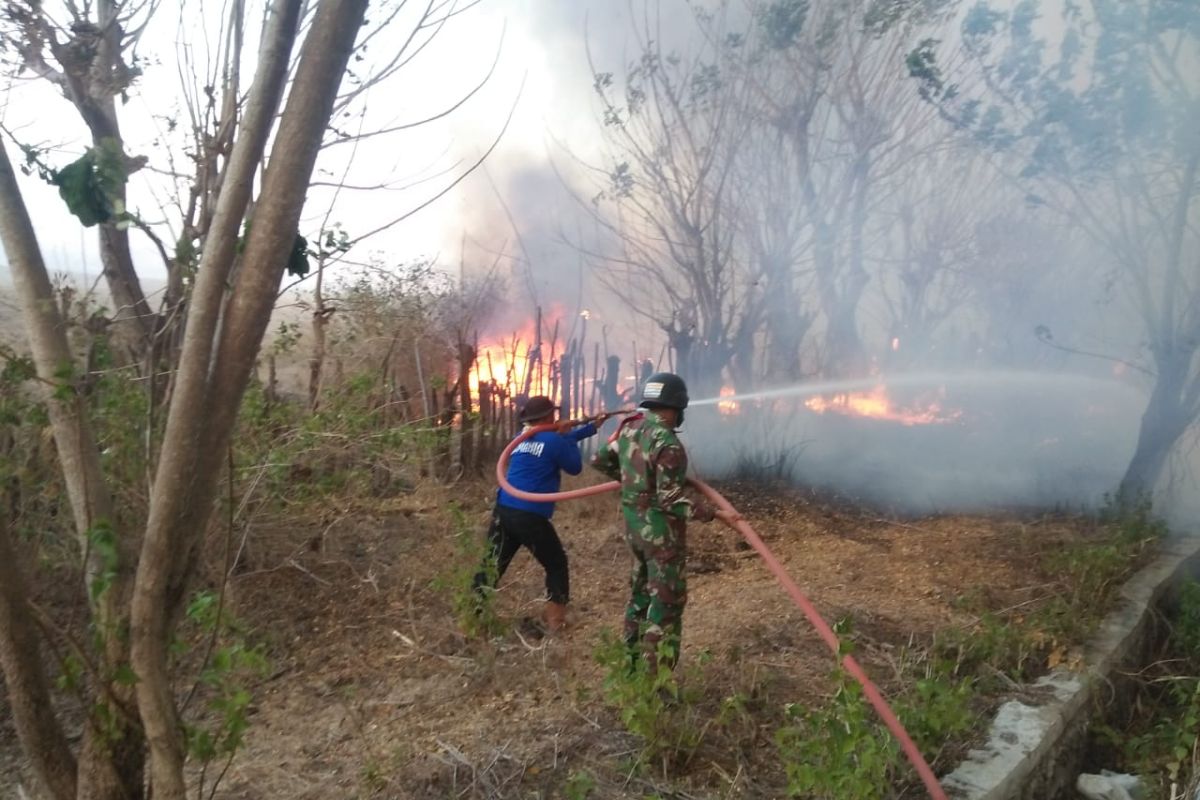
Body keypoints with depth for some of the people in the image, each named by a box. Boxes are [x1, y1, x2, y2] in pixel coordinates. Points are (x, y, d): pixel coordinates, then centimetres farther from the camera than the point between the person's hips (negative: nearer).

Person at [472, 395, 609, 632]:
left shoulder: (523, 437, 17)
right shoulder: (553, 441, -7)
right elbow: (575, 467, 7)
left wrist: (593, 426, 33)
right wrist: (566, 435, 15)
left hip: (503, 511, 6)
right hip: (531, 516, -6)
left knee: (492, 564, 12)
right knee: (556, 564, 14)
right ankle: (555, 618, 15)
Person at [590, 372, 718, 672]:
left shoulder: (629, 428, 2)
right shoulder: (666, 442, -23)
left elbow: (600, 461, 14)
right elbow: (669, 498, -25)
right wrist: (705, 512, -26)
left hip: (634, 524, 8)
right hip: (661, 530, -8)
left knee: (641, 590, 22)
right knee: (667, 600, 1)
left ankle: (632, 659, 35)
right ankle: (656, 675, 6)